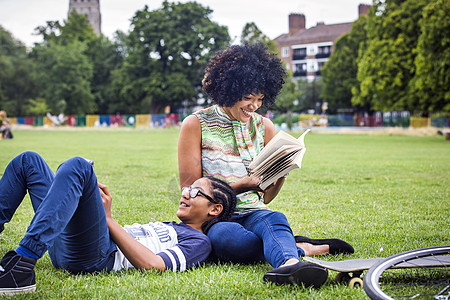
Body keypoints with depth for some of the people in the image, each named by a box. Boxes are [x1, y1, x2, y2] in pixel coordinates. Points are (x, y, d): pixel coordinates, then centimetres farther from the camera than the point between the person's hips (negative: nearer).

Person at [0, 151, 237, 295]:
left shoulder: (198, 242, 6)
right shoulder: (164, 228, 33)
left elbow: (151, 264, -14)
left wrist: (108, 219, -7)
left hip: (94, 258, -9)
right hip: (65, 248, 9)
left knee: (78, 166, -29)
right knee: (28, 161, 9)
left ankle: (22, 263, -35)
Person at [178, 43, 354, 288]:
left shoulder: (264, 127, 12)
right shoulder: (195, 125, 0)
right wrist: (242, 184, -15)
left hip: (252, 213, 3)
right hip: (212, 219, -2)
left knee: (274, 219, -34)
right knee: (224, 236, -38)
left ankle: (289, 263, -60)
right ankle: (299, 249, -27)